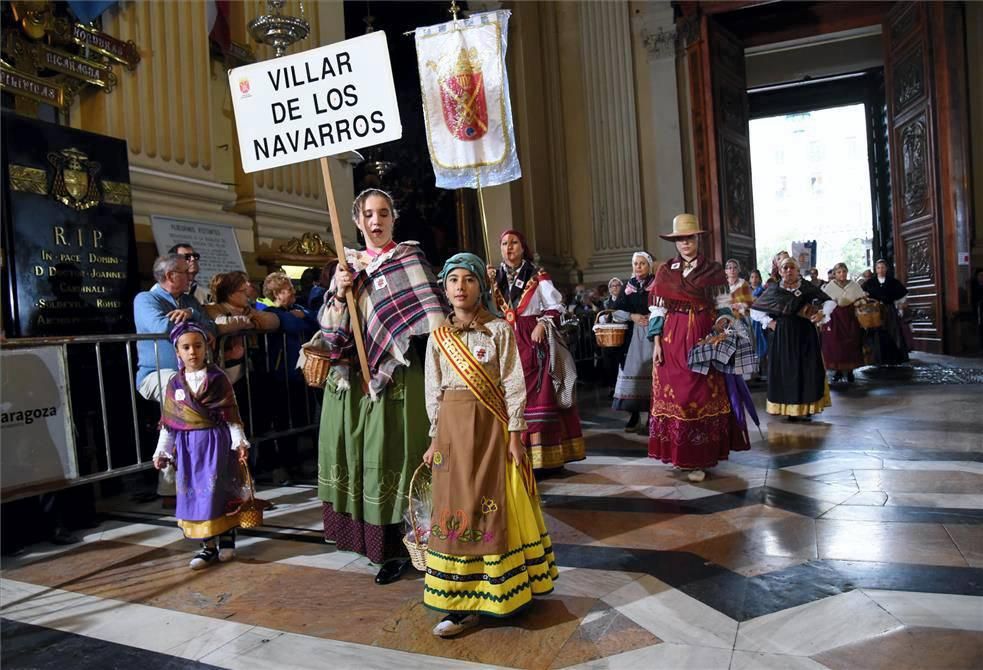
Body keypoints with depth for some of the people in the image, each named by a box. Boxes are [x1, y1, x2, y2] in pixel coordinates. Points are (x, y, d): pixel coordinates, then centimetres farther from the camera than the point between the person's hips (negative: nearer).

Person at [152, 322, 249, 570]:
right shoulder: (175, 383, 5)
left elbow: (231, 415, -4)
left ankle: (227, 539, 15)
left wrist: (239, 443, -8)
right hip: (187, 446, 4)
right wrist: (162, 451, 9)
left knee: (217, 490, -1)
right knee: (194, 493, 5)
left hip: (215, 442, -3)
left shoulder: (218, 378, -4)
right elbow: (168, 422, 9)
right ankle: (208, 545, 15)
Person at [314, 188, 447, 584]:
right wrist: (341, 294, -9)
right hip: (351, 373, 5)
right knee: (355, 450, 10)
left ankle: (395, 547, 10)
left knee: (390, 452, -2)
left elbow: (430, 314, -9)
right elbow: (331, 328, 8)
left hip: (392, 373, -5)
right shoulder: (348, 266, 13)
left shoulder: (409, 258, 1)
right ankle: (363, 529, 28)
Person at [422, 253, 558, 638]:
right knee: (456, 508, 5)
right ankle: (462, 604, 14)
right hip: (452, 427, 3)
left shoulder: (499, 330, -3)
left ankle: (502, 592, 22)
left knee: (493, 506, 4)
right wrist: (436, 439, 6)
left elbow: (513, 385, -5)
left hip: (491, 425, -3)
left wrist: (514, 434, -8)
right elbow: (434, 392, 8)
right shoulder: (437, 337, 6)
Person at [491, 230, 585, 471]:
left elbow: (555, 306, -1)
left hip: (535, 341, -4)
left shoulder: (537, 276, 1)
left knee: (540, 397, -5)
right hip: (509, 342, 4)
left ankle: (544, 455, -1)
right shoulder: (497, 276, 12)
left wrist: (542, 324, -15)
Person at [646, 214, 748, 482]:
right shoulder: (665, 271, 8)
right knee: (674, 394, 2)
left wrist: (721, 324, -13)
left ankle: (700, 459, 2)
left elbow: (724, 306, 6)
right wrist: (656, 343, 0)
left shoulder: (713, 270, 5)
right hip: (672, 339, 2)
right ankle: (679, 454, 15)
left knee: (702, 395, -2)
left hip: (703, 338, -1)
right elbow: (658, 310, 7)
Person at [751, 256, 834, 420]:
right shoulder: (773, 290, 2)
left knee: (807, 369, 2)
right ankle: (790, 409, 8)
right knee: (786, 371, 2)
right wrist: (769, 322, -3)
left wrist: (822, 313, -14)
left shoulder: (807, 287, -1)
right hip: (783, 337, 0)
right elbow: (755, 310, 9)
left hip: (805, 335, 0)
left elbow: (830, 302, 4)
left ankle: (806, 408, 12)